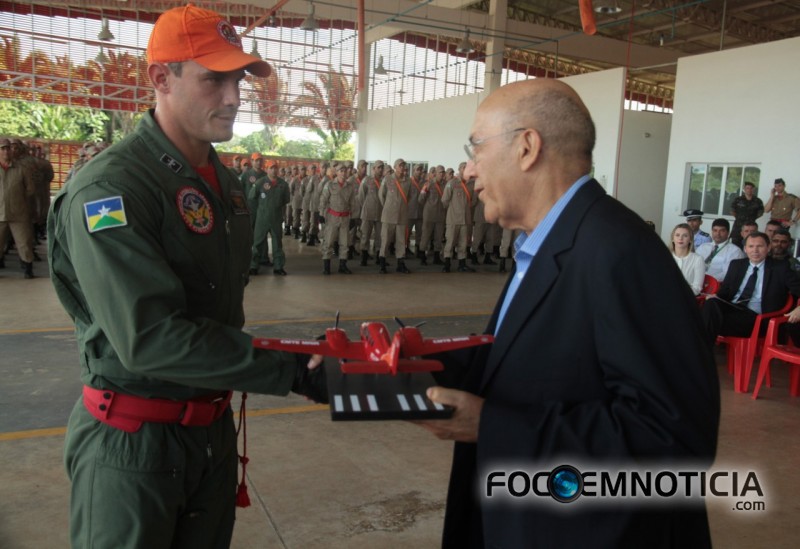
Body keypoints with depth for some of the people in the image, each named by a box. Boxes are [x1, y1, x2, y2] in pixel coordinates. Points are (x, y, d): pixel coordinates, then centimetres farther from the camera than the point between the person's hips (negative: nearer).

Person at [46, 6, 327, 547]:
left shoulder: (225, 181, 6)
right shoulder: (110, 187, -21)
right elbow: (149, 337, -29)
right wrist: (292, 371, -30)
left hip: (213, 426, 7)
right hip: (133, 439, -7)